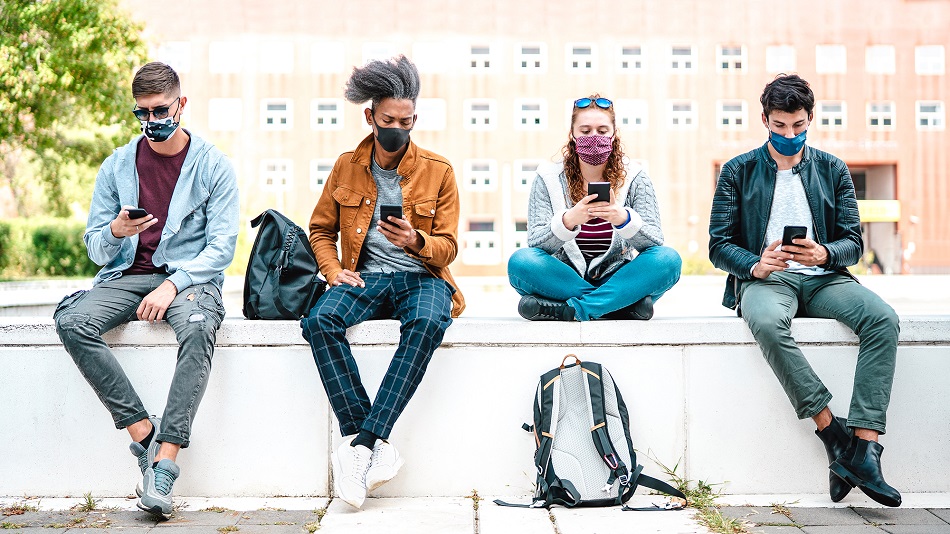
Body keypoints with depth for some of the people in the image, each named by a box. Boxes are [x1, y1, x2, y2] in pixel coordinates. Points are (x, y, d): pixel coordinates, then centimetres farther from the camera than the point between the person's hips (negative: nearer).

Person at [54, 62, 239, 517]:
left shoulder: (213, 165, 3)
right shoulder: (116, 166, 11)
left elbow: (221, 247, -3)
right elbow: (95, 248, 10)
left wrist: (172, 284, -17)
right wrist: (115, 232, -15)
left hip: (189, 274, -3)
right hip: (127, 274, 3)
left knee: (197, 327, -37)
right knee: (72, 322, -27)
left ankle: (165, 460, -35)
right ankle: (143, 431, -22)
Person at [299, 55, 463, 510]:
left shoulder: (438, 171, 5)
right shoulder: (346, 166, 11)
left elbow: (447, 246, 4)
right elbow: (321, 230, 19)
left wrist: (415, 241, -19)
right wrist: (334, 270, -1)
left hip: (421, 277, -2)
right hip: (365, 277, 2)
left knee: (427, 324, -39)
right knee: (319, 321, -32)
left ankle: (362, 443, -37)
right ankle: (377, 445, -32)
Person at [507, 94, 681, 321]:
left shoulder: (634, 177, 2)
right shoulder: (548, 178, 1)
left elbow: (654, 242, -8)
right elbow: (535, 243, -10)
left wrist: (624, 219, -31)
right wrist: (568, 220, -31)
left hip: (617, 280, 1)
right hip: (565, 280, 0)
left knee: (668, 259, -26)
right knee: (521, 261, -29)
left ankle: (571, 310, -29)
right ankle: (624, 304, -25)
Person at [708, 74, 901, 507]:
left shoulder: (832, 170, 15)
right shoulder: (738, 172, 9)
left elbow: (853, 241, 8)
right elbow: (719, 245, 3)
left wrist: (824, 254, -16)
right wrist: (756, 265, -18)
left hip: (822, 278, 3)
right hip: (765, 279, -2)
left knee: (883, 318, -29)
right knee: (766, 322, -40)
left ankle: (863, 449, -34)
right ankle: (834, 434, -31)